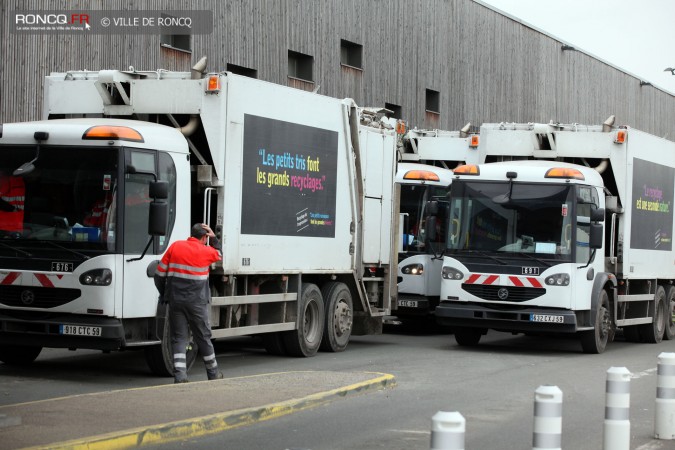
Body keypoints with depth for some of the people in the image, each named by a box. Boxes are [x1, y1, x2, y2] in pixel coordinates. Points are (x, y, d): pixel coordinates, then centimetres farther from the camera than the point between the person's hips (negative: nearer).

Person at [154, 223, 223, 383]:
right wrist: (214, 237, 22)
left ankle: (180, 375, -9)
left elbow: (160, 274, 3)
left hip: (175, 300, 1)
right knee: (203, 337, 12)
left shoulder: (175, 246, 3)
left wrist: (164, 294, 15)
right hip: (196, 302, -1)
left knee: (179, 338, 3)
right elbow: (218, 254, 23)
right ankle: (213, 373, 24)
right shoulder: (206, 251, -2)